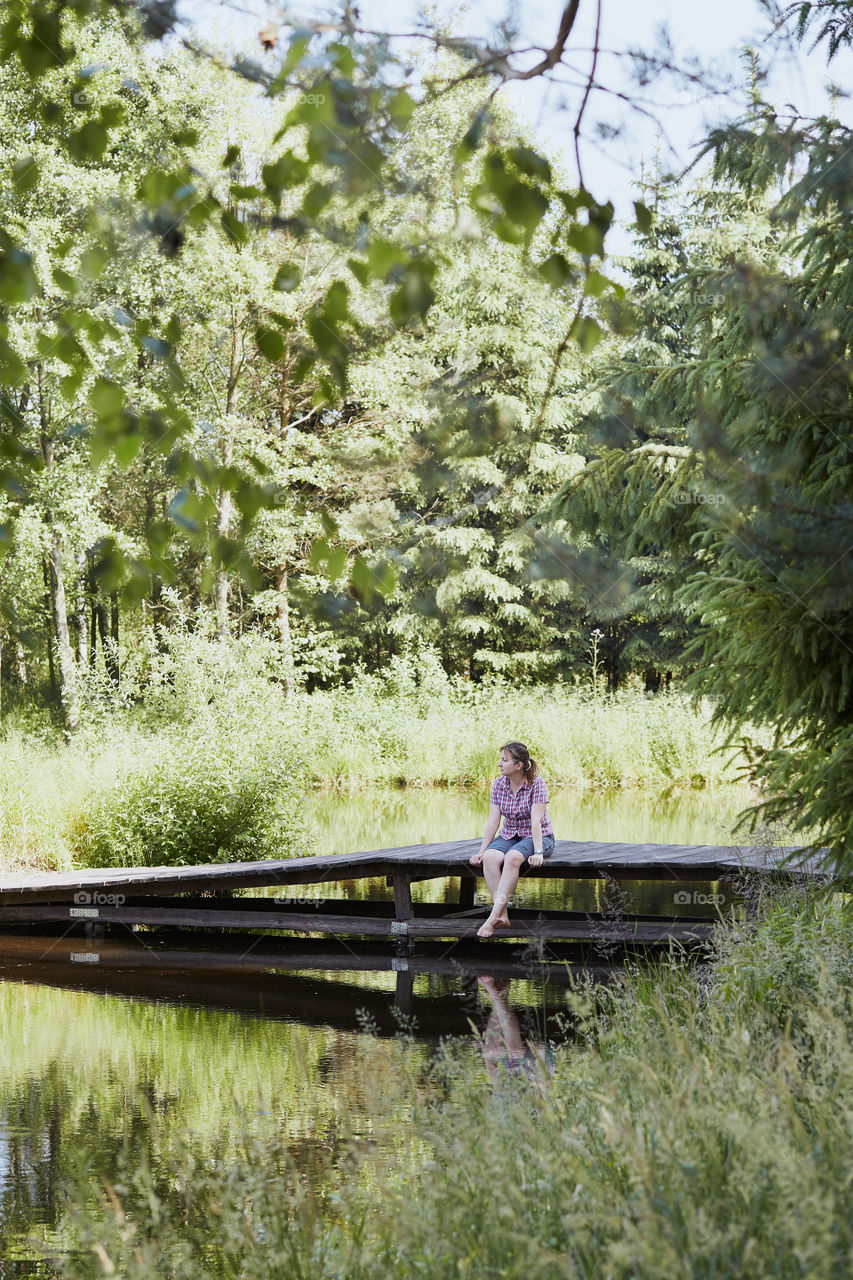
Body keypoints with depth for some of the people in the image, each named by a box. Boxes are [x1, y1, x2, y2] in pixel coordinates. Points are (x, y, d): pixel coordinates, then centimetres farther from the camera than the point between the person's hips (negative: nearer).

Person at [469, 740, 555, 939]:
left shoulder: (536, 783, -14)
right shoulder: (498, 784, 0)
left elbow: (536, 821, -21)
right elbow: (493, 821, -1)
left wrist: (538, 852, -30)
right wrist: (481, 851, -9)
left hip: (538, 837, -5)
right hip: (509, 836, 5)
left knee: (512, 857, -37)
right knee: (490, 857, -30)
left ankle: (493, 916, -40)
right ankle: (502, 916, -35)